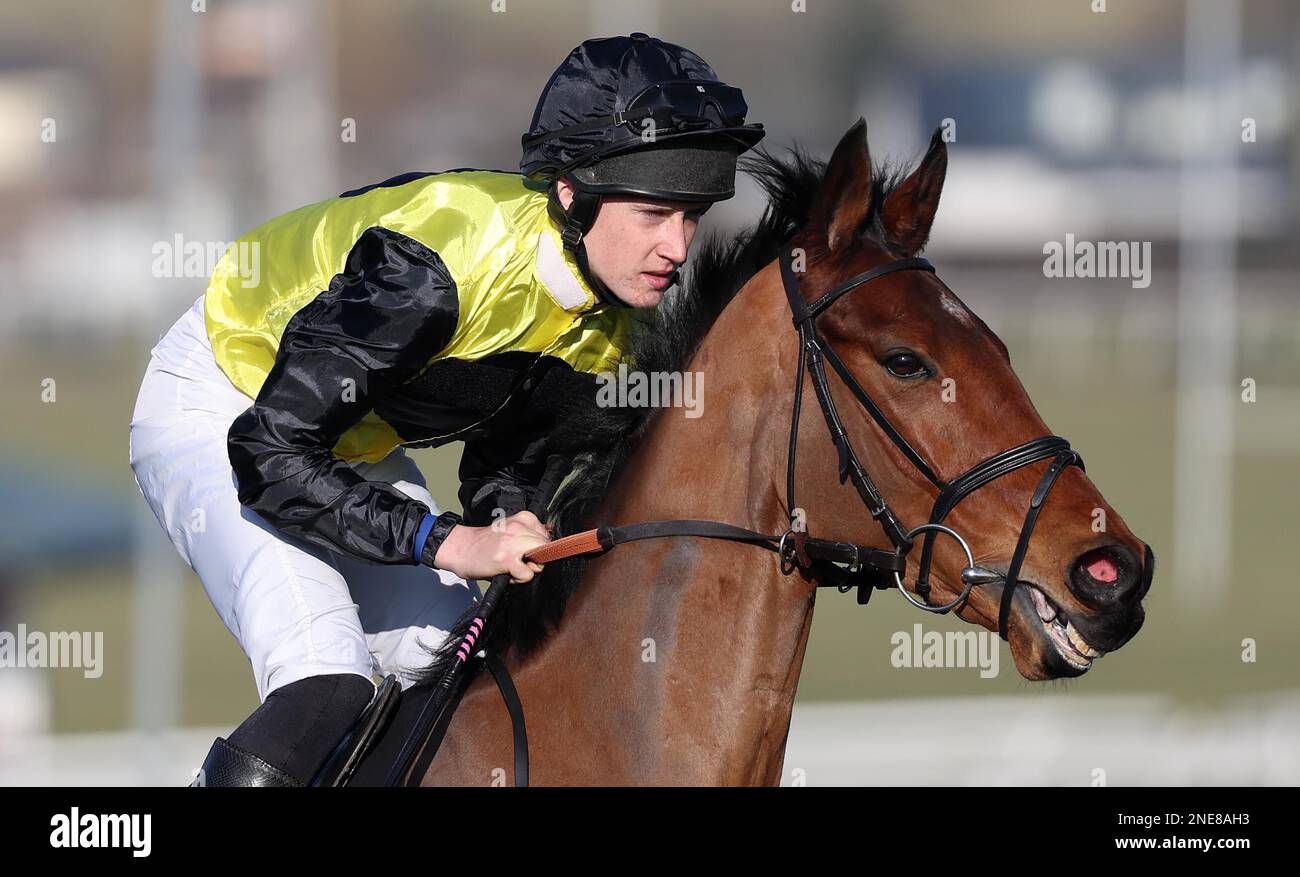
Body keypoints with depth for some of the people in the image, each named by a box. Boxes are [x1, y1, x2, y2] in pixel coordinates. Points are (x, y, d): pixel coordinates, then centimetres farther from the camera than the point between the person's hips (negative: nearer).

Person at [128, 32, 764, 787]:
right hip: (216, 412, -8)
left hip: (351, 444, 8)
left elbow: (506, 460, 3)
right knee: (327, 684, -25)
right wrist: (448, 542, -37)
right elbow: (272, 456, -35)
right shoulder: (432, 269, -38)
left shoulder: (609, 319, -13)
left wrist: (513, 523, -19)